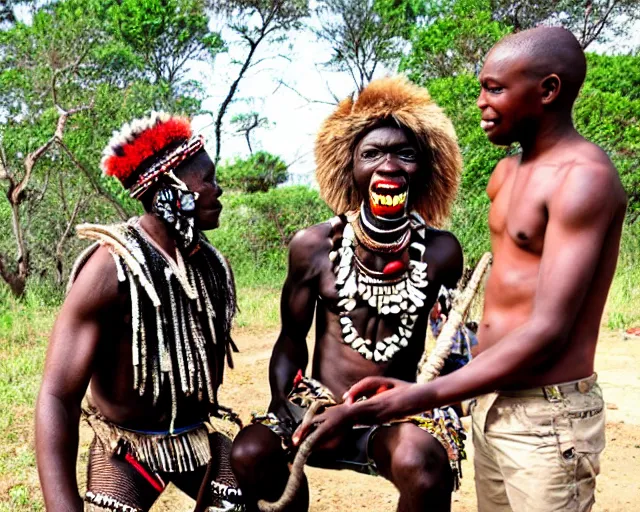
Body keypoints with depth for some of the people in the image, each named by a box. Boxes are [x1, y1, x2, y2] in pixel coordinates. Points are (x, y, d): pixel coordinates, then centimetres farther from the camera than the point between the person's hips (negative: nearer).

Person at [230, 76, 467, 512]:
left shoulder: (441, 252, -5)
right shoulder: (313, 246, -4)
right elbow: (292, 338, 6)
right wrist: (281, 405, -7)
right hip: (321, 404, 2)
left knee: (421, 462, -35)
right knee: (250, 452, -26)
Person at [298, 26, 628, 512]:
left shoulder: (584, 176, -18)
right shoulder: (506, 173, 9)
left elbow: (547, 332, -24)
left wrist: (415, 399, -28)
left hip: (548, 416, -7)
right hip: (490, 403, 7)